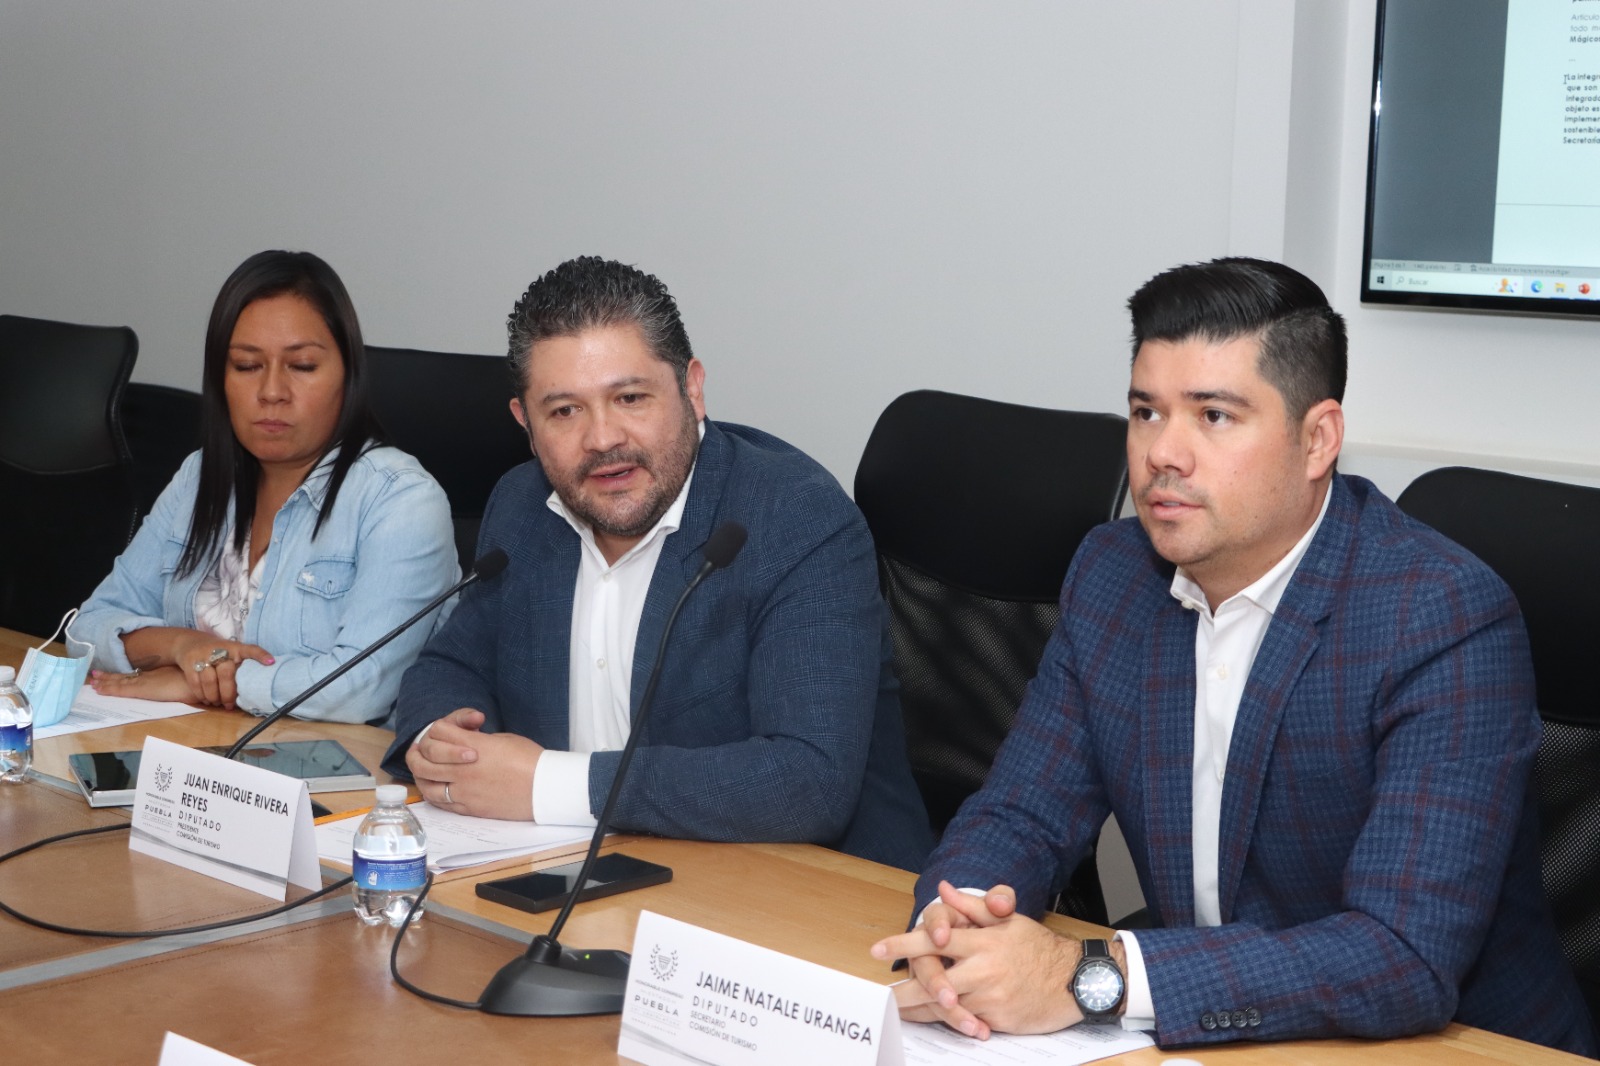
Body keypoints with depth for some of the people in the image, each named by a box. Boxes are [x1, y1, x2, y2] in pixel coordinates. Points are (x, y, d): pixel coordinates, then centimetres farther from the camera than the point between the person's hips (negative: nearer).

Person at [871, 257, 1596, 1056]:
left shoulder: (1449, 624, -19)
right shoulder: (1111, 575, 1)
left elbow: (1409, 959, -26)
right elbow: (1018, 816, 4)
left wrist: (1090, 979, -31)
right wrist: (955, 923, -19)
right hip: (1206, 1042, 4)